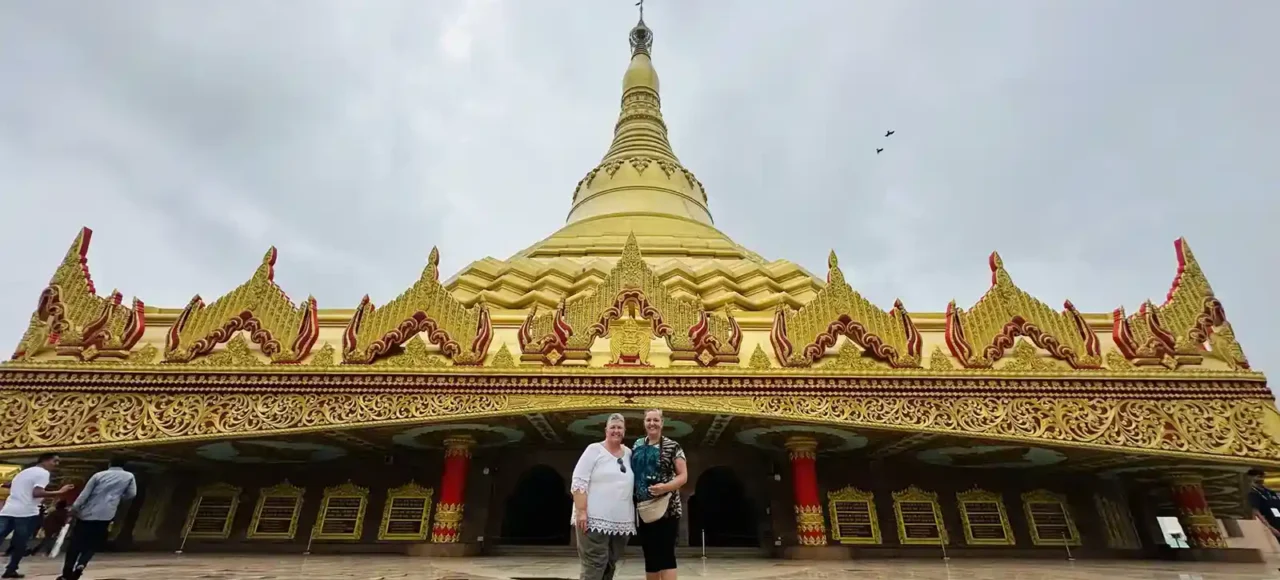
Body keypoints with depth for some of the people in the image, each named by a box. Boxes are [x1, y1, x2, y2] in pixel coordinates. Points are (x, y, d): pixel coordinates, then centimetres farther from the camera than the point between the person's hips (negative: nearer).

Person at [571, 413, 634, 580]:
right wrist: (581, 511, -17)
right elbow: (579, 482, -9)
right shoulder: (594, 450, -3)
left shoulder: (628, 454, 12)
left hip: (621, 522, 6)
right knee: (594, 566, -6)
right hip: (595, 520, -5)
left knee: (609, 566, 12)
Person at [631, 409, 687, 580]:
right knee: (650, 556, 12)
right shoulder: (637, 446, 9)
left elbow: (683, 476, -6)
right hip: (644, 510, 5)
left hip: (667, 509, -5)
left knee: (666, 555, -6)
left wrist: (666, 486, -24)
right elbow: (632, 473, 18)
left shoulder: (672, 446, -4)